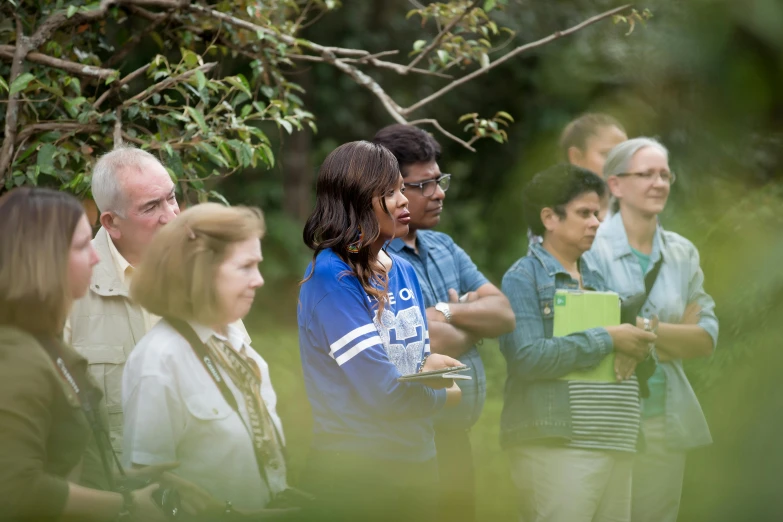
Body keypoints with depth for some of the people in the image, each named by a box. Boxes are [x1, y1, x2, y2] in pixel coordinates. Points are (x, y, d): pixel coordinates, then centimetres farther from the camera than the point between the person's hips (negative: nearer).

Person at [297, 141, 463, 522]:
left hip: (417, 459, 7)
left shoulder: (403, 271, 8)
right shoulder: (332, 276, -16)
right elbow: (381, 390, -21)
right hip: (357, 470, -7)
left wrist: (433, 366, -7)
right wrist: (443, 395, -3)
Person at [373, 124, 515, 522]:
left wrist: (450, 315, -12)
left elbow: (504, 314, 6)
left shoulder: (443, 247, 14)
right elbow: (423, 343, -22)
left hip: (456, 437, 8)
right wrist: (473, 325, -1)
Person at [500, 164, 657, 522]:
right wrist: (608, 339, -12)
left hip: (616, 447, 7)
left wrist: (634, 349, -5)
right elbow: (527, 357, -17)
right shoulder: (523, 278, -2)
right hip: (555, 446, -7)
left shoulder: (596, 279, 21)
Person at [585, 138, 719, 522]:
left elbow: (706, 339, 5)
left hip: (667, 421, 5)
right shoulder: (592, 249, -7)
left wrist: (642, 329, -11)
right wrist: (676, 334, -9)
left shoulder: (682, 253, 10)